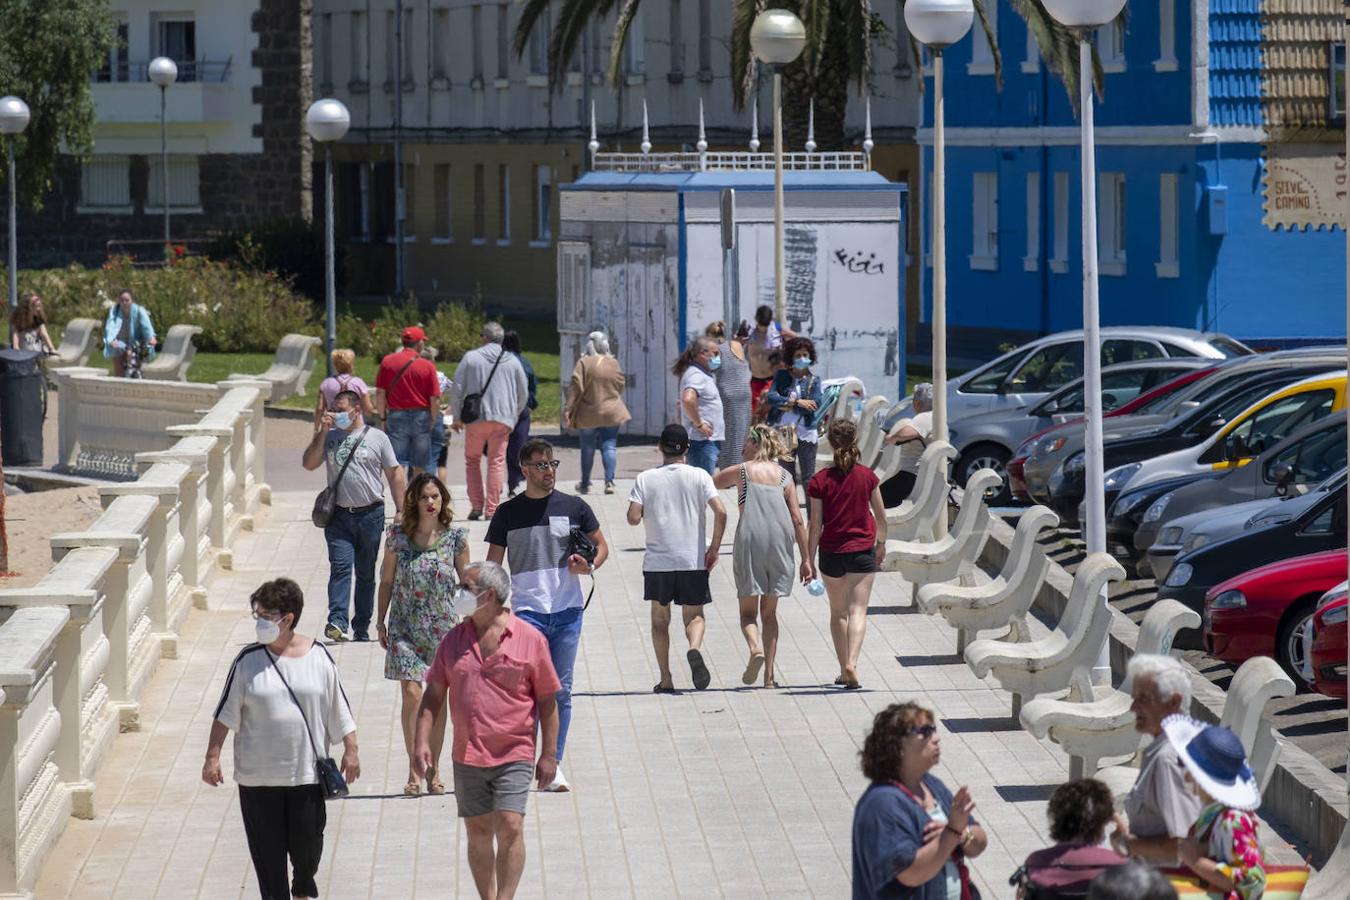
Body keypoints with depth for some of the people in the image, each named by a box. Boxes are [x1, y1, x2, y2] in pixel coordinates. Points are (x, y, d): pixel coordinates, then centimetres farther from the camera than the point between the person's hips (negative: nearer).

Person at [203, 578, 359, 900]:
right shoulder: (248, 660, -4)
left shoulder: (318, 656, -3)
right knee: (268, 849, 3)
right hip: (258, 774, 0)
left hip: (307, 772, 0)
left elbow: (339, 708, 6)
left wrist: (351, 750, 5)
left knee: (307, 844, 7)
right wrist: (212, 757, -4)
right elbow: (225, 713, 0)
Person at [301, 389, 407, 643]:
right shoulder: (330, 437, 10)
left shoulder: (377, 438, 4)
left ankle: (362, 628, 15)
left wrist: (402, 512, 0)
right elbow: (309, 464, 2)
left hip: (370, 515, 0)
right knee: (340, 567, -16)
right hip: (339, 515, 0)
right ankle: (337, 621, -26)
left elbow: (394, 475, 5)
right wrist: (322, 432, -5)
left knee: (365, 573, 8)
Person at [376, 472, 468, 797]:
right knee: (411, 694, -9)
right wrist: (381, 622, 5)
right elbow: (387, 581, 5)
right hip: (405, 627, -1)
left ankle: (434, 768, 18)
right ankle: (414, 769, -2)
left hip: (443, 625, 1)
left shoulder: (454, 538, -4)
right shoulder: (398, 536, -4)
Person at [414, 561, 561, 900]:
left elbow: (547, 700, 0)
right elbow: (434, 694, 10)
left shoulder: (530, 640, -4)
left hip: (514, 755, -4)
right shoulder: (454, 640, 6)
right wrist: (422, 741, -1)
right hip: (467, 756, 4)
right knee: (478, 833, 8)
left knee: (510, 828, -14)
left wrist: (548, 755, -2)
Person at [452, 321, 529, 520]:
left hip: (476, 417, -1)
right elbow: (523, 394, 13)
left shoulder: (471, 357, 0)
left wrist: (457, 417, 9)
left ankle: (476, 505, 5)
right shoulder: (513, 362, 7)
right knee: (497, 462, 5)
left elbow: (458, 389, 0)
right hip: (503, 419, 2)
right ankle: (492, 509, 1)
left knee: (472, 460, 12)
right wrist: (513, 417, 25)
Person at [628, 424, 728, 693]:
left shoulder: (646, 479, 0)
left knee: (660, 619, 13)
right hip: (693, 560, 0)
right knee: (694, 615, 10)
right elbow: (720, 512, -10)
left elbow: (633, 517, -8)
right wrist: (714, 548, 0)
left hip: (657, 561, 0)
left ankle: (665, 679, 9)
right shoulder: (699, 476, -1)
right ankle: (694, 649, -22)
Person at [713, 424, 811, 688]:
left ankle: (755, 649, -24)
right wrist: (806, 559, 7)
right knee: (769, 612, 13)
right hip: (779, 544, 3)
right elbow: (797, 520, 5)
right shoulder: (784, 476, 10)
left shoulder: (740, 471, 4)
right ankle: (769, 675, 7)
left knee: (748, 610, 6)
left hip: (750, 540, -3)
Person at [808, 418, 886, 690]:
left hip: (831, 553, 1)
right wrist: (881, 543, 21)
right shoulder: (866, 476, -5)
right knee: (858, 611, -3)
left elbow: (815, 524, -8)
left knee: (838, 612, 16)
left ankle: (844, 670, 19)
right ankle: (851, 663, -22)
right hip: (862, 551, 0)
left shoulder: (820, 480, -8)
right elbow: (880, 515, 4)